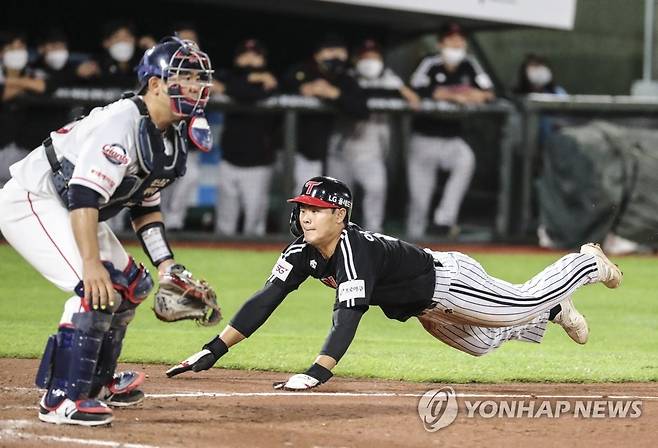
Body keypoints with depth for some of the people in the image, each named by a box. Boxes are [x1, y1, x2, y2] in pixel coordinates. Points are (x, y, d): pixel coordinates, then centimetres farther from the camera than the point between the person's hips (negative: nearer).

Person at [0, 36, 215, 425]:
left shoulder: (172, 138, 6)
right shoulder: (121, 123, -26)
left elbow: (145, 205, 16)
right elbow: (84, 194, -34)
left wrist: (166, 263, 5)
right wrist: (91, 263, -41)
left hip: (69, 213, 11)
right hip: (32, 200, -11)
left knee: (131, 285, 18)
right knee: (98, 289, -25)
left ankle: (96, 382, 32)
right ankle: (62, 399, -22)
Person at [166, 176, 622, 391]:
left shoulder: (355, 249, -37)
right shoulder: (303, 254, -14)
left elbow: (349, 314, -47)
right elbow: (265, 301, -18)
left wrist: (320, 370, -58)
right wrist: (215, 349, -27)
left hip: (447, 280, -8)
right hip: (426, 310, 8)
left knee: (527, 302, 3)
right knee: (482, 342, 25)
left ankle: (588, 262, 29)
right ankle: (556, 312, 47)